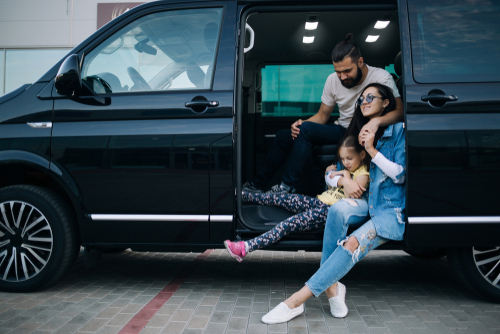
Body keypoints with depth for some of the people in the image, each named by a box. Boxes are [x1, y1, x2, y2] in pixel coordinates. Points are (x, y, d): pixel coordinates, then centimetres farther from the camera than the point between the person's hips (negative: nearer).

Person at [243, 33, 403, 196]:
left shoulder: (381, 77, -15)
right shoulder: (333, 80, -1)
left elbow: (400, 111, -21)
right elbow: (322, 115, 8)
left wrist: (377, 121, -42)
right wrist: (302, 124, -13)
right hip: (342, 130, 7)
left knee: (306, 129, -28)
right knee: (283, 136, 0)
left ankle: (288, 185, -18)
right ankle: (258, 184, 11)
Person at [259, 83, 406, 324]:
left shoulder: (399, 131, 0)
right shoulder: (359, 134, 17)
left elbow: (401, 175, -6)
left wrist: (372, 150, -11)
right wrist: (342, 179, -3)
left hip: (392, 211, -5)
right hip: (368, 204, 5)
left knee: (352, 244, -30)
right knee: (338, 209, -32)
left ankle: (295, 302, -33)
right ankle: (331, 286, -28)